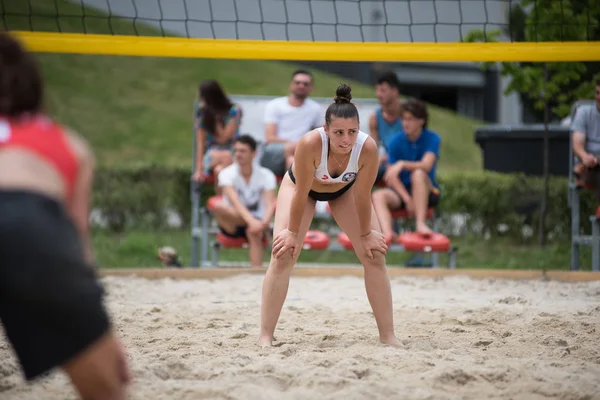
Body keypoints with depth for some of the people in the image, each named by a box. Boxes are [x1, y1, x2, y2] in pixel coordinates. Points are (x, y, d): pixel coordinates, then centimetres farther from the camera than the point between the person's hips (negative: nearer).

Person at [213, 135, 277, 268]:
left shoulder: (266, 175, -6)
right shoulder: (227, 174, -10)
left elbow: (269, 204, -21)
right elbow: (235, 202, -28)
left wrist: (264, 223, -44)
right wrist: (251, 220, -47)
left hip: (257, 223, 0)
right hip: (232, 225, 0)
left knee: (253, 232, -38)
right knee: (219, 207, -33)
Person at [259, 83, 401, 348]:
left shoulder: (368, 148, -37)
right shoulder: (311, 143, -43)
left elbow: (362, 196, -22)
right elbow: (301, 194, -30)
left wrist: (366, 233, -10)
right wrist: (293, 232, -19)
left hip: (345, 190, 2)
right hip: (302, 186, -2)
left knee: (375, 255, -5)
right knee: (283, 255, -14)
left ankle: (388, 336, 4)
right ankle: (265, 337, -8)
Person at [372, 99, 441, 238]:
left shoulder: (432, 139, -6)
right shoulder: (396, 142, 0)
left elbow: (427, 165, -24)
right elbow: (392, 176, -6)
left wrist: (402, 164, -40)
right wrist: (407, 199, -20)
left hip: (427, 192, -2)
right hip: (401, 190, 2)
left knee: (418, 174, -34)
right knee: (378, 196, -27)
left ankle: (420, 223, -43)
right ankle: (387, 233, -54)